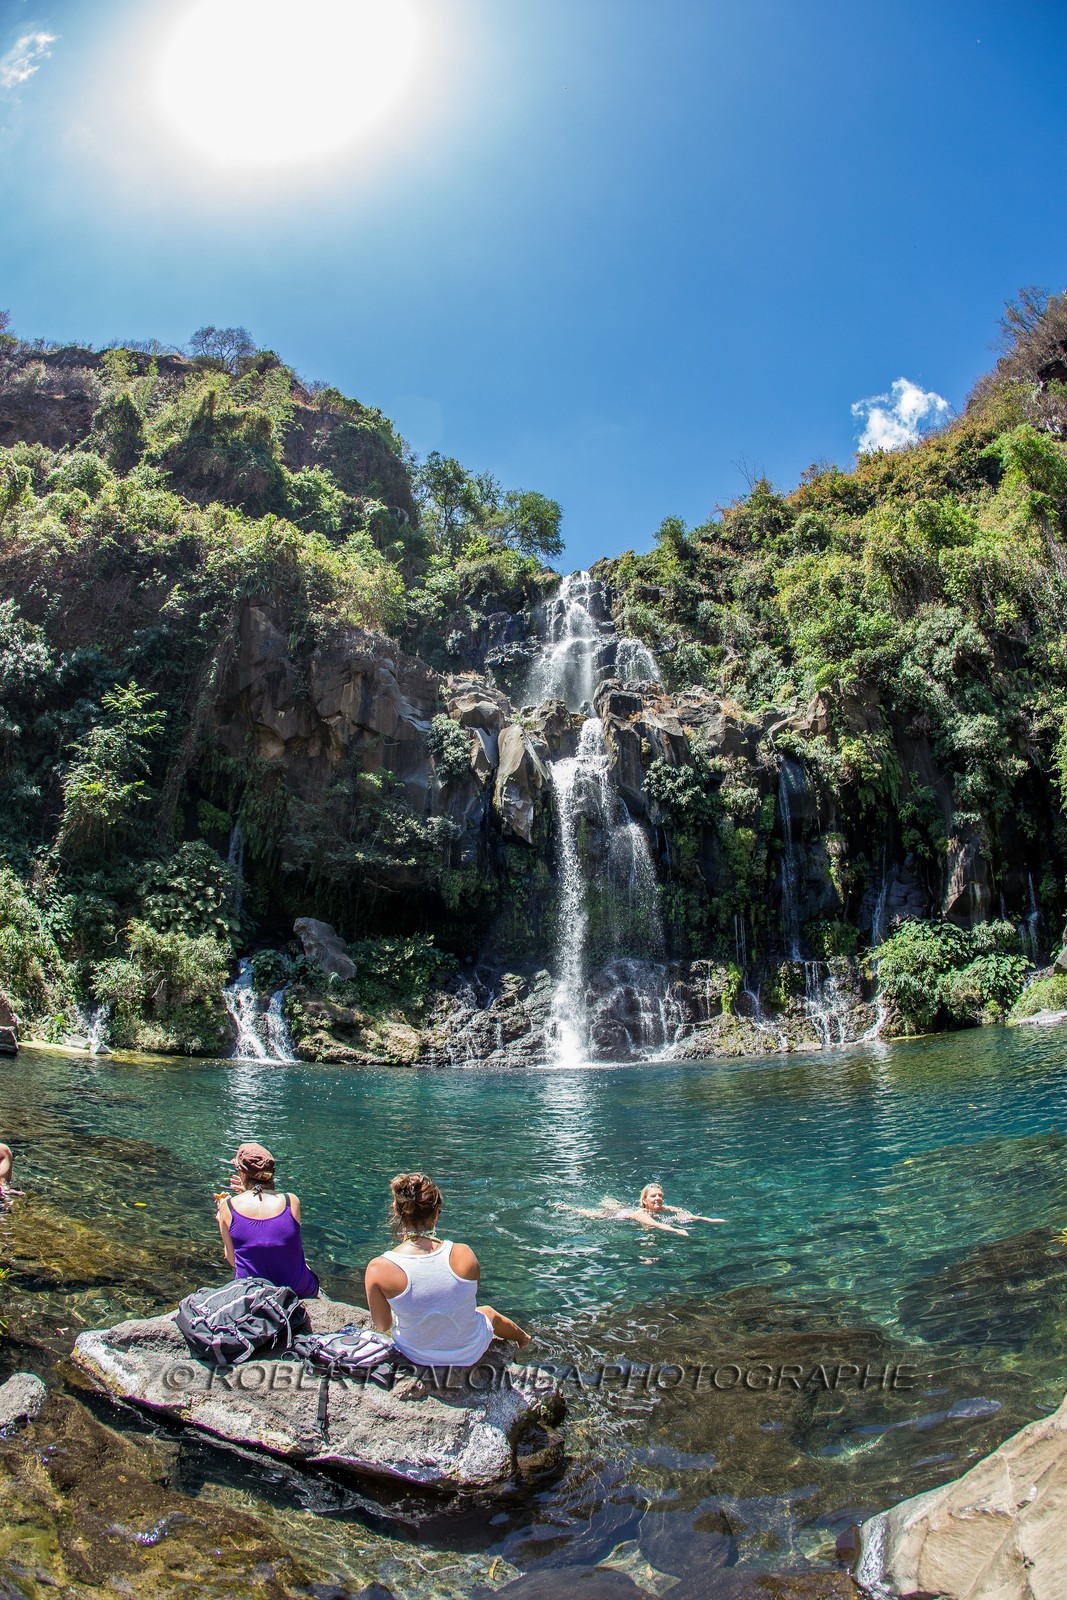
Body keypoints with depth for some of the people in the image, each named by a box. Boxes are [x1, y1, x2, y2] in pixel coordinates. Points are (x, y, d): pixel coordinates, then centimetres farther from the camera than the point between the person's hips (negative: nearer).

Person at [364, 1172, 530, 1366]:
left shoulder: (378, 1269, -28)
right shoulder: (463, 1254, -25)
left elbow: (382, 1326, -12)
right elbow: (469, 1301, -5)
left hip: (418, 1356, 1)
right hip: (470, 1354, 0)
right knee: (489, 1313, 35)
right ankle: (523, 1338, 67)